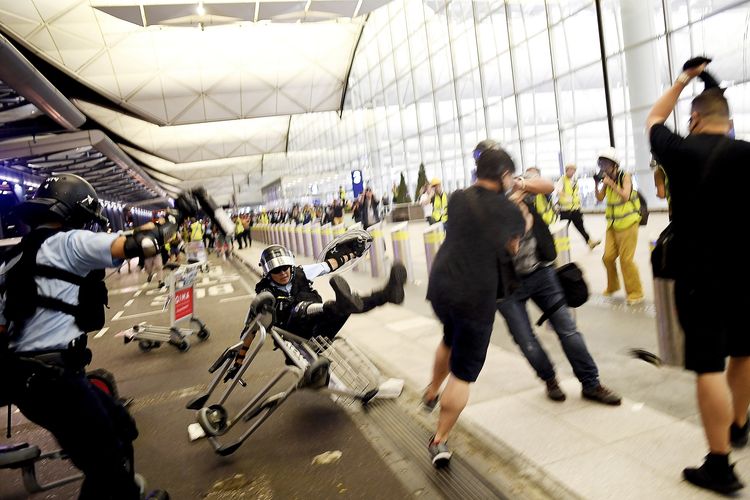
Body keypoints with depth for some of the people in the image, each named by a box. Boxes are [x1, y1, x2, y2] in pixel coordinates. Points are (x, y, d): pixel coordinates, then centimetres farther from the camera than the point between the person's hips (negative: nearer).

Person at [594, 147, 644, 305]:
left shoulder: (625, 176, -9)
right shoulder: (607, 179, 6)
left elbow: (625, 196, -21)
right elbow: (600, 198, 2)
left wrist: (610, 183, -23)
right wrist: (597, 183, -12)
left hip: (627, 223, -6)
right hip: (612, 224, 6)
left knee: (626, 259, -6)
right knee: (608, 257, 6)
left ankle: (635, 293, 8)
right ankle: (612, 286, 29)